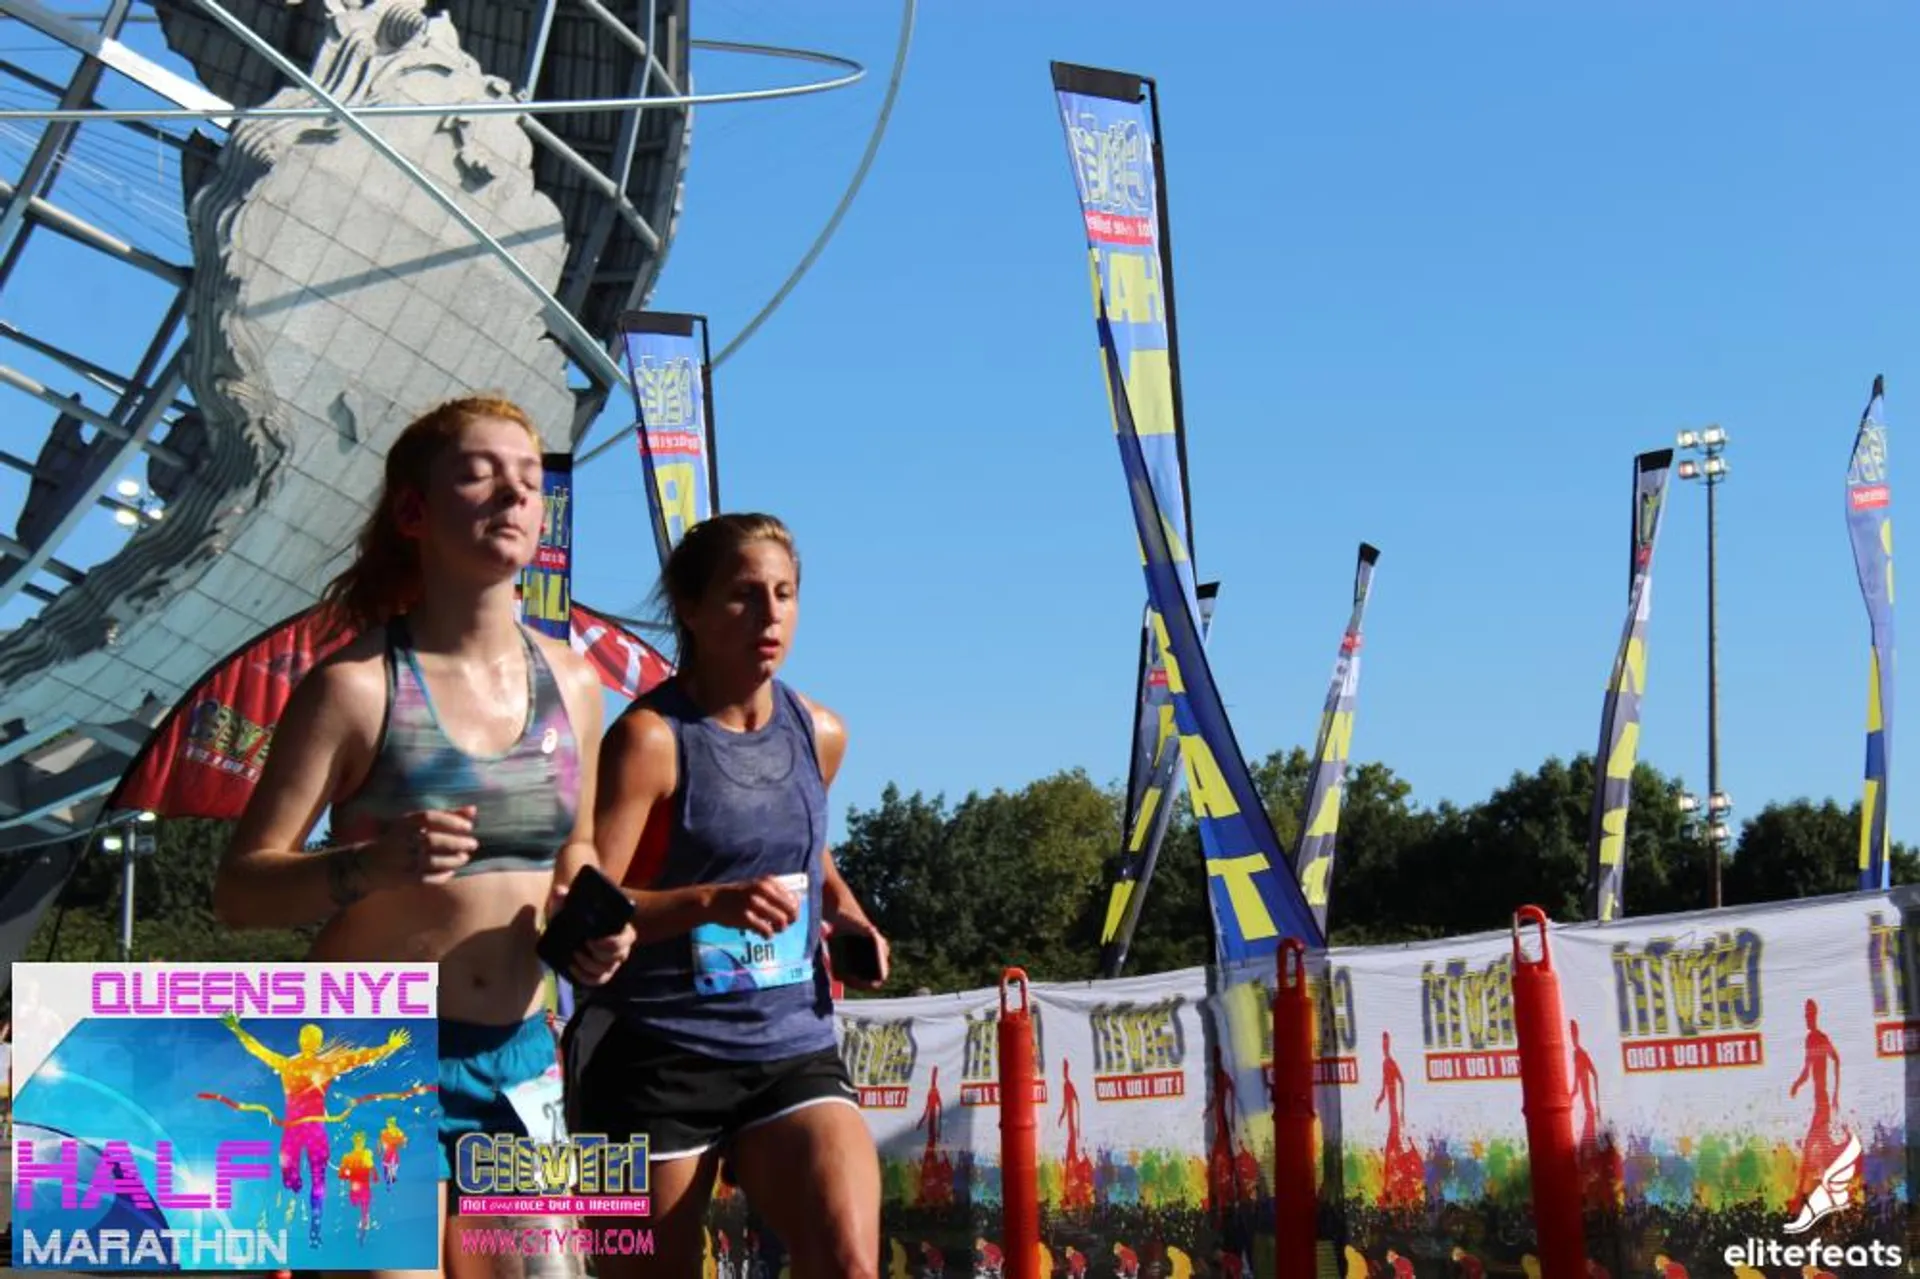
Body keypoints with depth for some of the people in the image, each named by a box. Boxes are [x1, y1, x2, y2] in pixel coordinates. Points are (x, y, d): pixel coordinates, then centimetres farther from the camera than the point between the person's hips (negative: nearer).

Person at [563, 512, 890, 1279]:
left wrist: (847, 916, 10)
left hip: (793, 1049, 4)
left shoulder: (819, 734, 9)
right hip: (658, 1054, -4)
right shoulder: (651, 738, -10)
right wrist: (710, 903, -32)